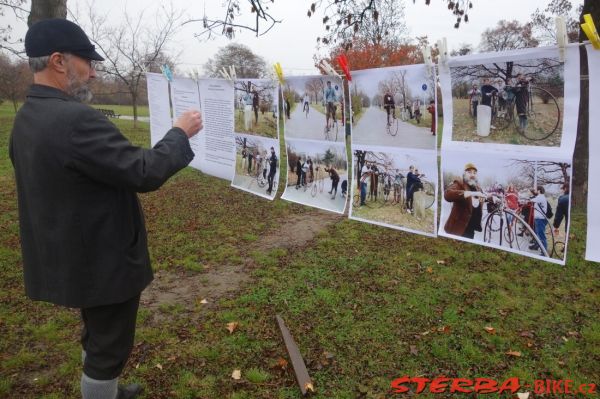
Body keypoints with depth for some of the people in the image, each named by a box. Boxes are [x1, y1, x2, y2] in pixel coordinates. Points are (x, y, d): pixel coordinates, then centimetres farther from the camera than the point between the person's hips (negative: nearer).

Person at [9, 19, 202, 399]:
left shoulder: (27, 118, 5)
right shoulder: (76, 119, -28)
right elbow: (145, 173, -26)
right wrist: (181, 132, -12)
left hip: (73, 257, 10)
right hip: (104, 260, -10)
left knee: (98, 337, 28)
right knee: (110, 346, 10)